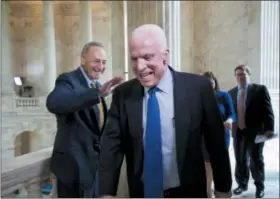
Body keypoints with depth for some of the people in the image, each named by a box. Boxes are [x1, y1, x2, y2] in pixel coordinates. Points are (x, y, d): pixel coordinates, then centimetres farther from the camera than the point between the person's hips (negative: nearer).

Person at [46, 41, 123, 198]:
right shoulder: (68, 80, -16)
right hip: (75, 162, -8)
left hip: (95, 161, 8)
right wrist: (98, 93, -46)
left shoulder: (96, 85, 9)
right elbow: (53, 102, -40)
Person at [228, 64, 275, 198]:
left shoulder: (260, 90, -3)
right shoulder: (231, 92, 9)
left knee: (256, 160, 10)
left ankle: (260, 187, 28)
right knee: (240, 161, 13)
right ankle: (242, 184, 31)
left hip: (255, 132, -3)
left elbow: (267, 110, -7)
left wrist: (269, 129, -15)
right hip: (238, 132, 3)